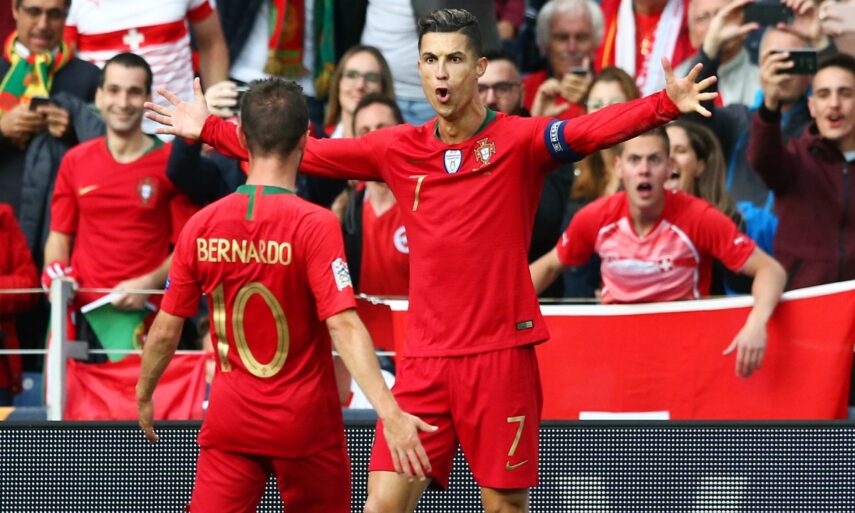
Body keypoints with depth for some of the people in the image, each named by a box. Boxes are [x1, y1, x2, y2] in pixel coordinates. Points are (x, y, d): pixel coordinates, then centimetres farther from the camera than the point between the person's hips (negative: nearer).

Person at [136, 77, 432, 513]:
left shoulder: (201, 226, -4)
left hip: (230, 418, 2)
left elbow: (166, 330, 3)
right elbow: (344, 326, -23)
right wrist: (390, 413, -27)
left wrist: (144, 395, 20)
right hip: (306, 422, -2)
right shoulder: (315, 225, -14)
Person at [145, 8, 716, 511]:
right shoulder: (399, 149, 8)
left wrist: (665, 105, -39)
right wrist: (210, 129, 15)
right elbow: (305, 152, 16)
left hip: (500, 355, -3)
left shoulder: (518, 140, -4)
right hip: (423, 360, 3)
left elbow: (591, 130, -21)